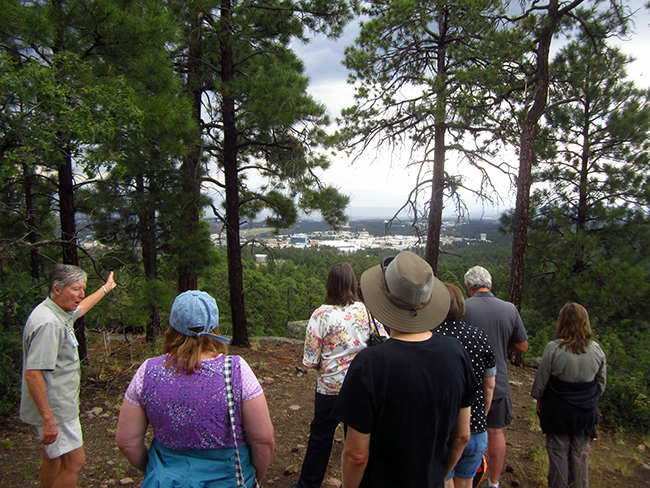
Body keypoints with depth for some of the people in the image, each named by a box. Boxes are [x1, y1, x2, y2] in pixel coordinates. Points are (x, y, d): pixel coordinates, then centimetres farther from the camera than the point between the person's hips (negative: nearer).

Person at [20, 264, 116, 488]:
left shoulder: (58, 312, 7)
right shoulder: (48, 323, -25)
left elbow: (80, 309, 32)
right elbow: (33, 373, -29)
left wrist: (105, 288, 45)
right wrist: (48, 419, -28)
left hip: (59, 405, 10)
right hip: (54, 409, -10)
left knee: (54, 457, 21)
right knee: (75, 461, -4)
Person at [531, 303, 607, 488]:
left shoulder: (553, 348, -19)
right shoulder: (597, 350, -7)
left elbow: (541, 381, -11)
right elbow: (602, 383, 6)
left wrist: (538, 400, 7)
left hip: (557, 410, -3)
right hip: (586, 411, 3)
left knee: (558, 453, 10)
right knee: (581, 454, 17)